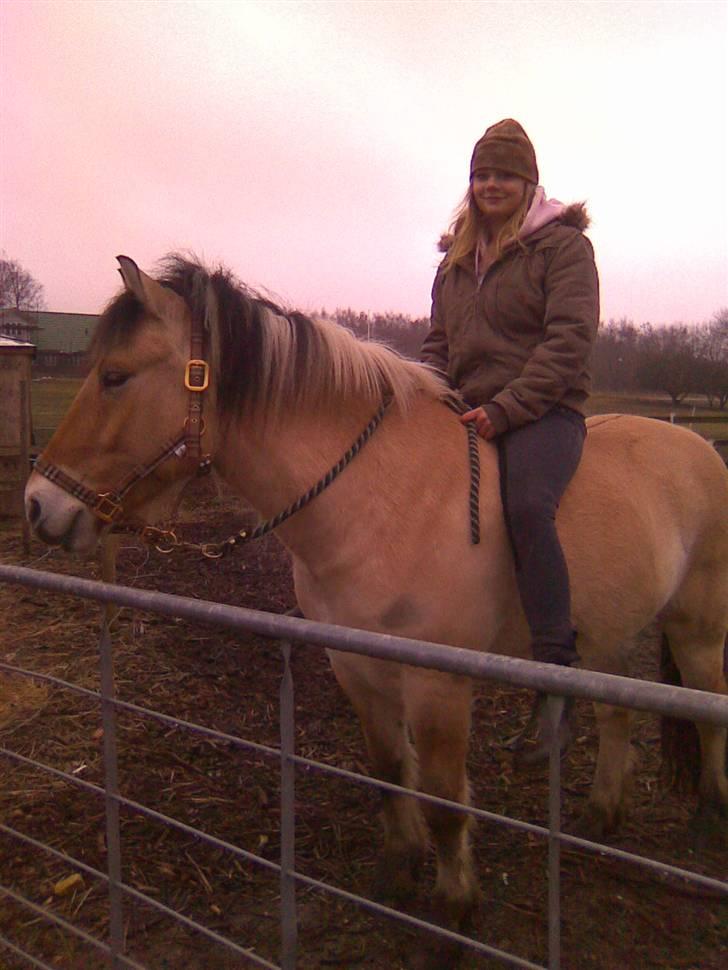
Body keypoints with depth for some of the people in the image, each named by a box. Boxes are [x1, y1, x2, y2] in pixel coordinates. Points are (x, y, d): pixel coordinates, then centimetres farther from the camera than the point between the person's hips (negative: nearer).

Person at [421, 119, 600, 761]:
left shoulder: (563, 244, 2)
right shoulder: (456, 259, 20)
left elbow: (569, 339, -10)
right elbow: (438, 342, 23)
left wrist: (505, 409, -20)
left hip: (544, 412, -7)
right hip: (467, 414, 7)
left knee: (526, 505, -34)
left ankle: (557, 676, -27)